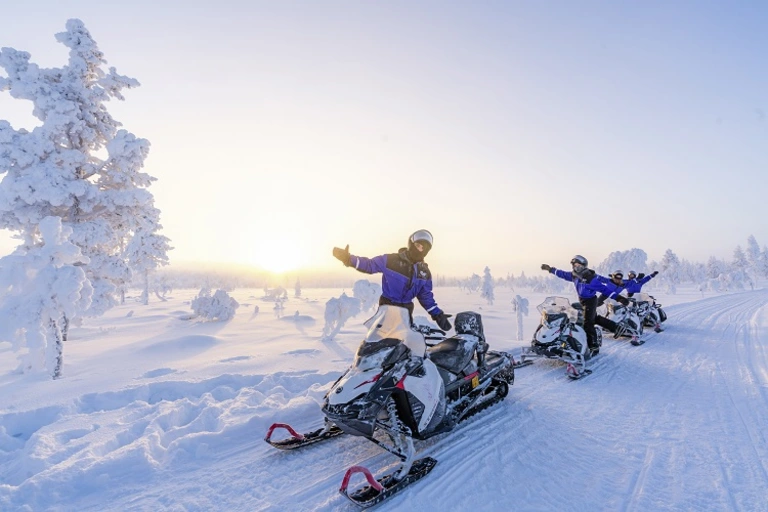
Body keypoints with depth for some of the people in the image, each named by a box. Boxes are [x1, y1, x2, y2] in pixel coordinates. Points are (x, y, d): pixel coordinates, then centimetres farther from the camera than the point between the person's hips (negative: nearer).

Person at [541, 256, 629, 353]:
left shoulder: (590, 279, -27)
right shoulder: (574, 276, -5)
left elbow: (604, 289, -27)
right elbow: (563, 274, 11)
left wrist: (618, 297, -31)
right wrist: (550, 269, 14)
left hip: (590, 301, -8)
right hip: (582, 301, 8)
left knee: (588, 324, -11)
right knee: (595, 318, 24)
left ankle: (594, 347, -5)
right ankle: (614, 326, 43)